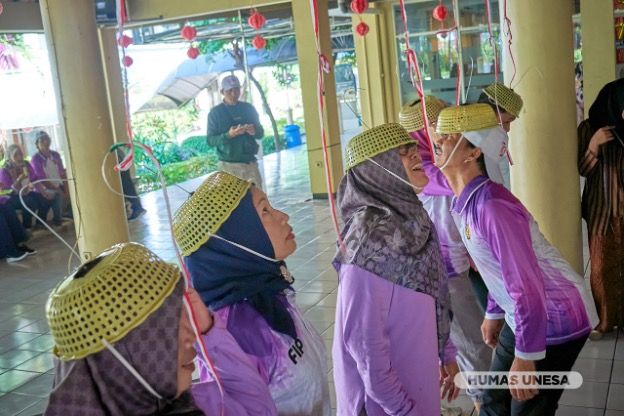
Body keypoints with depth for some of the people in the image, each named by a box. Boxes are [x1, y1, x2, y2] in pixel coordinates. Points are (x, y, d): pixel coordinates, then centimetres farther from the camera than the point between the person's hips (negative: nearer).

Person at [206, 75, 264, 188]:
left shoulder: (248, 108, 10)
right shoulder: (215, 113, 1)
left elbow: (261, 133, 14)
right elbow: (210, 140, -3)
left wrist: (254, 131, -11)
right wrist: (228, 135, -21)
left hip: (250, 162, 3)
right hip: (228, 165, -3)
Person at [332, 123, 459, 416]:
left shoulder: (412, 217, -2)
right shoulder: (369, 236, -26)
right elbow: (363, 337, -25)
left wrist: (446, 353, 12)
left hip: (419, 372, 7)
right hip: (386, 391, -7)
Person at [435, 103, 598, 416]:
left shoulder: (492, 207, -29)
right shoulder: (465, 203, 0)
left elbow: (527, 287, -29)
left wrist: (525, 356, -23)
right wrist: (494, 313, 23)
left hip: (555, 322, -9)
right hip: (523, 317, 9)